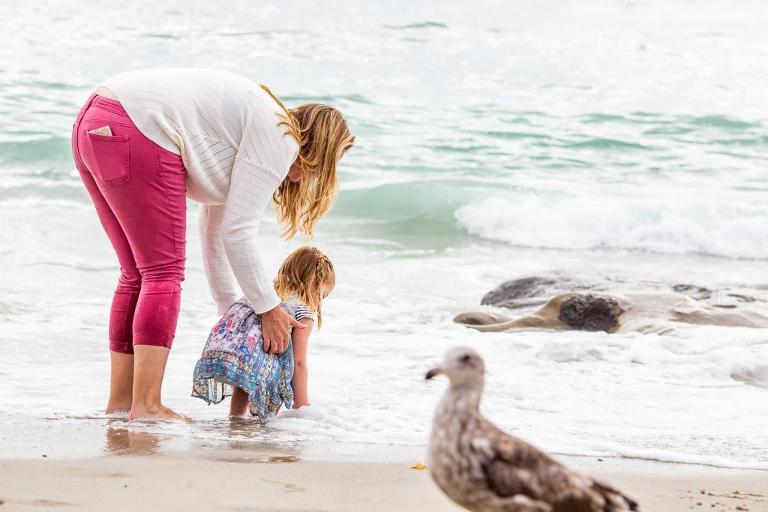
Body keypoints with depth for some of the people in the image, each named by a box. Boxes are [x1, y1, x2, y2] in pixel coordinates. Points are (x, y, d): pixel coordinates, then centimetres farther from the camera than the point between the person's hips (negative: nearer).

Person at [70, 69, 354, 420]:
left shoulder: (250, 128, 26)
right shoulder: (280, 138, -3)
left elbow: (215, 230, 30)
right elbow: (238, 232, -6)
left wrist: (232, 312, 33)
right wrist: (269, 310, 3)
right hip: (132, 136, -10)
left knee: (138, 275, 13)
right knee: (164, 273, -5)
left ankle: (119, 403, 13)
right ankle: (147, 405, -9)